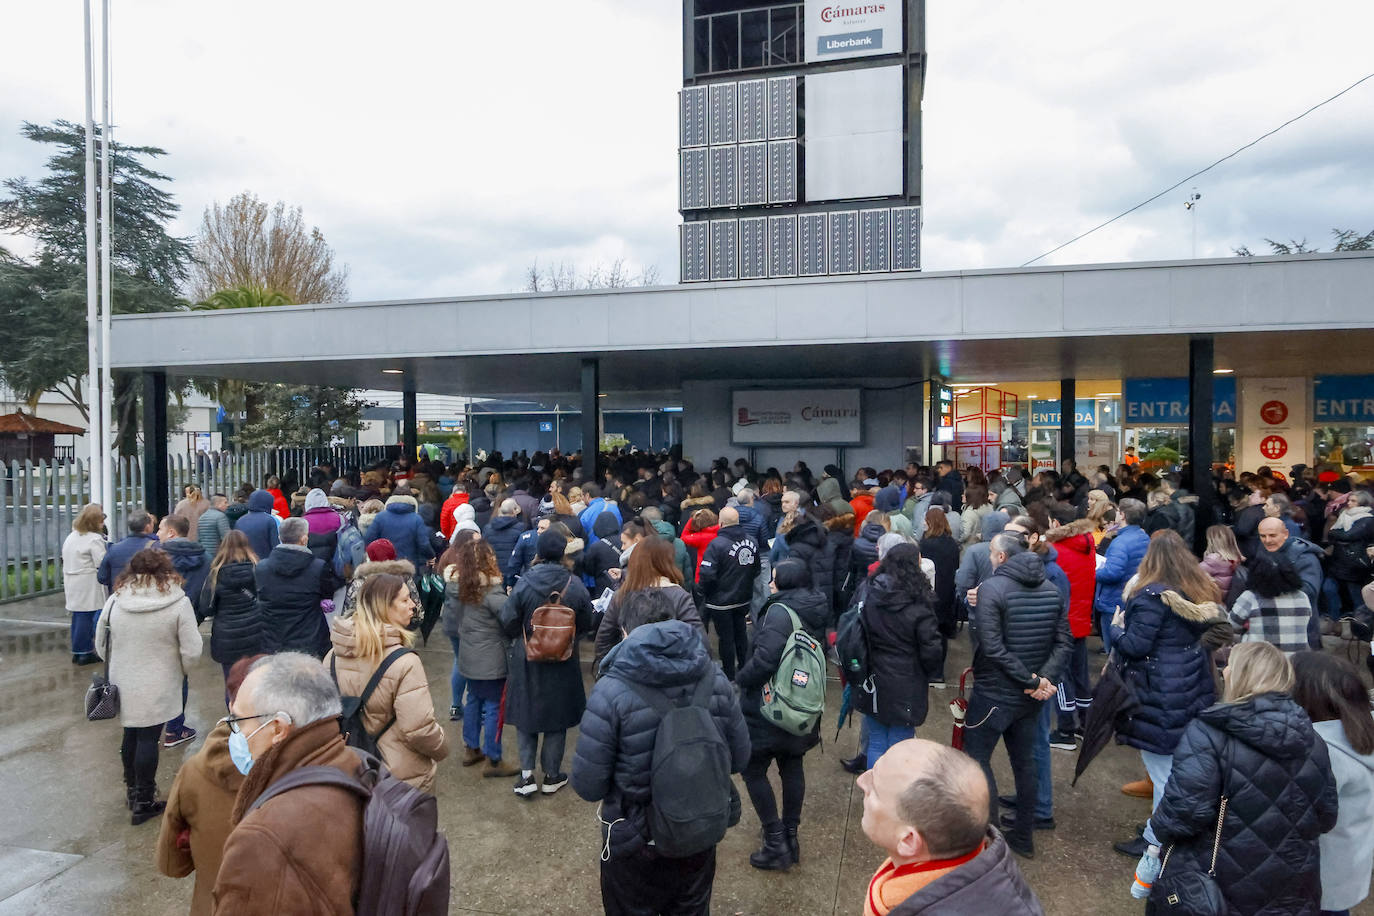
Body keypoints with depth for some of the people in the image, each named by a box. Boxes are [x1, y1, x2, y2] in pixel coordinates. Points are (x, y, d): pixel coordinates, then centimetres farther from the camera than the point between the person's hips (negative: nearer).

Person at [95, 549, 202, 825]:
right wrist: (181, 670, 5)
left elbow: (101, 644, 7)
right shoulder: (178, 603, -14)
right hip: (158, 688, -4)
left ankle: (132, 791, 36)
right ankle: (143, 802, 15)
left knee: (131, 735, 20)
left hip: (123, 685, 4)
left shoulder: (115, 600, -3)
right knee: (148, 739, 5)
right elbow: (192, 651, -15)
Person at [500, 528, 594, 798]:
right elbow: (586, 624, -2)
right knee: (557, 718, 15)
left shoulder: (524, 584, -16)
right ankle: (551, 776, 25)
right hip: (563, 663, 1)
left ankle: (527, 774, 12)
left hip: (527, 662, 0)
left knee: (526, 715, 15)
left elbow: (508, 624, -9)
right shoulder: (575, 585, -14)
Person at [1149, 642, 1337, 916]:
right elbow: (1326, 817, 9)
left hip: (1215, 890, -5)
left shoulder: (1208, 733, -23)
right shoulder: (1312, 740, -2)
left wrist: (1159, 826, -6)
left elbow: (1184, 809, -27)